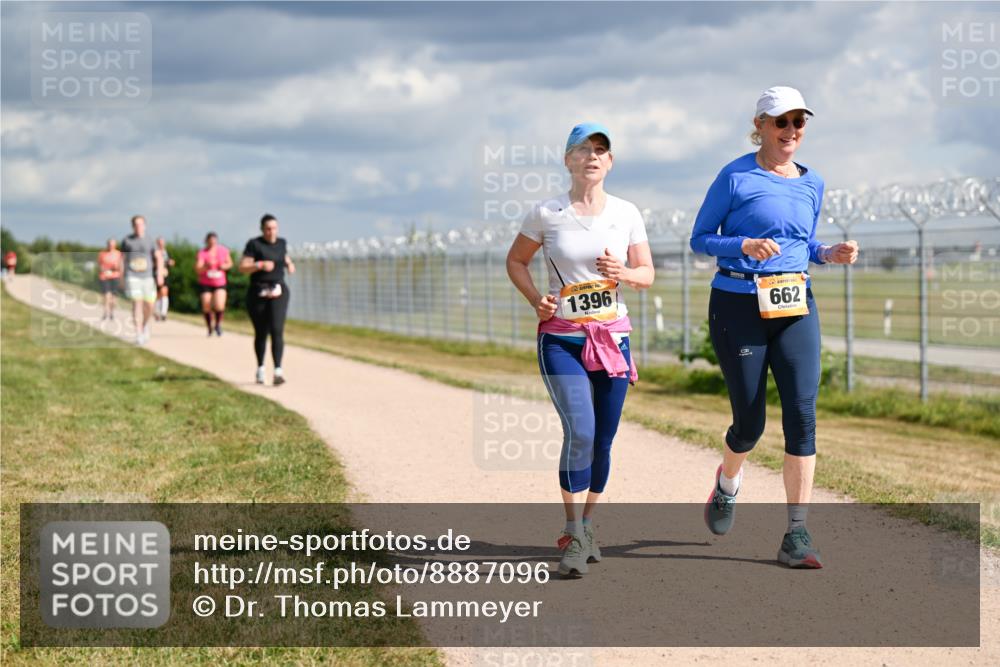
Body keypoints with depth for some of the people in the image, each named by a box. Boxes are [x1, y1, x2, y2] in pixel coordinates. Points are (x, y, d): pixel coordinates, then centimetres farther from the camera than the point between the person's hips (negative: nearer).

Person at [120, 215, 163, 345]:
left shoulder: (149, 241, 7)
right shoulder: (126, 240, 6)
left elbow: (159, 258, 5)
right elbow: (122, 259, 10)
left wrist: (160, 273, -9)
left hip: (148, 276, 2)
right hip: (132, 277, -2)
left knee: (149, 306, 1)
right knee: (137, 303, -13)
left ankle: (145, 325, 33)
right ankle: (139, 335, -14)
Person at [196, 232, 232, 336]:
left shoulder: (223, 250, -3)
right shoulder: (202, 253, -13)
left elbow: (230, 263, 11)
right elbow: (197, 268, -23)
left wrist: (224, 266, -11)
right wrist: (206, 266, -42)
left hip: (220, 284, 1)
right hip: (205, 284, -1)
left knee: (219, 306, -16)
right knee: (206, 307, -2)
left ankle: (218, 324, 13)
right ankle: (209, 327, 25)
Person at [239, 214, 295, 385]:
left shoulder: (281, 242, 9)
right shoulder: (254, 244, -5)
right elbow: (242, 268, -9)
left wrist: (289, 264, 7)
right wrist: (260, 265, -24)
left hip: (278, 291, 2)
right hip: (258, 293, -2)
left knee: (277, 331, -14)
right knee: (261, 333, 9)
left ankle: (278, 371, -23)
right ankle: (260, 368, 30)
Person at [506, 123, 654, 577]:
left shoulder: (627, 214, 3)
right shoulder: (546, 215, -3)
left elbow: (647, 274, 8)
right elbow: (516, 260, 11)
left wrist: (623, 273, -14)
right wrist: (536, 300, -6)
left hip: (612, 338, 3)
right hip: (560, 339, -3)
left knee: (603, 440, 7)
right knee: (579, 433, -18)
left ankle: (587, 526, 27)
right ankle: (574, 537, -8)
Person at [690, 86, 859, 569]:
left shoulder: (812, 184, 11)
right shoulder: (736, 177, -4)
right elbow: (700, 239, -2)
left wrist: (829, 254, 1)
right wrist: (746, 245, -19)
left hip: (796, 309, 4)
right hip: (739, 307, -4)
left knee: (802, 413, -10)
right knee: (750, 423, 1)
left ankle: (797, 536, -8)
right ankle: (728, 482, 37)